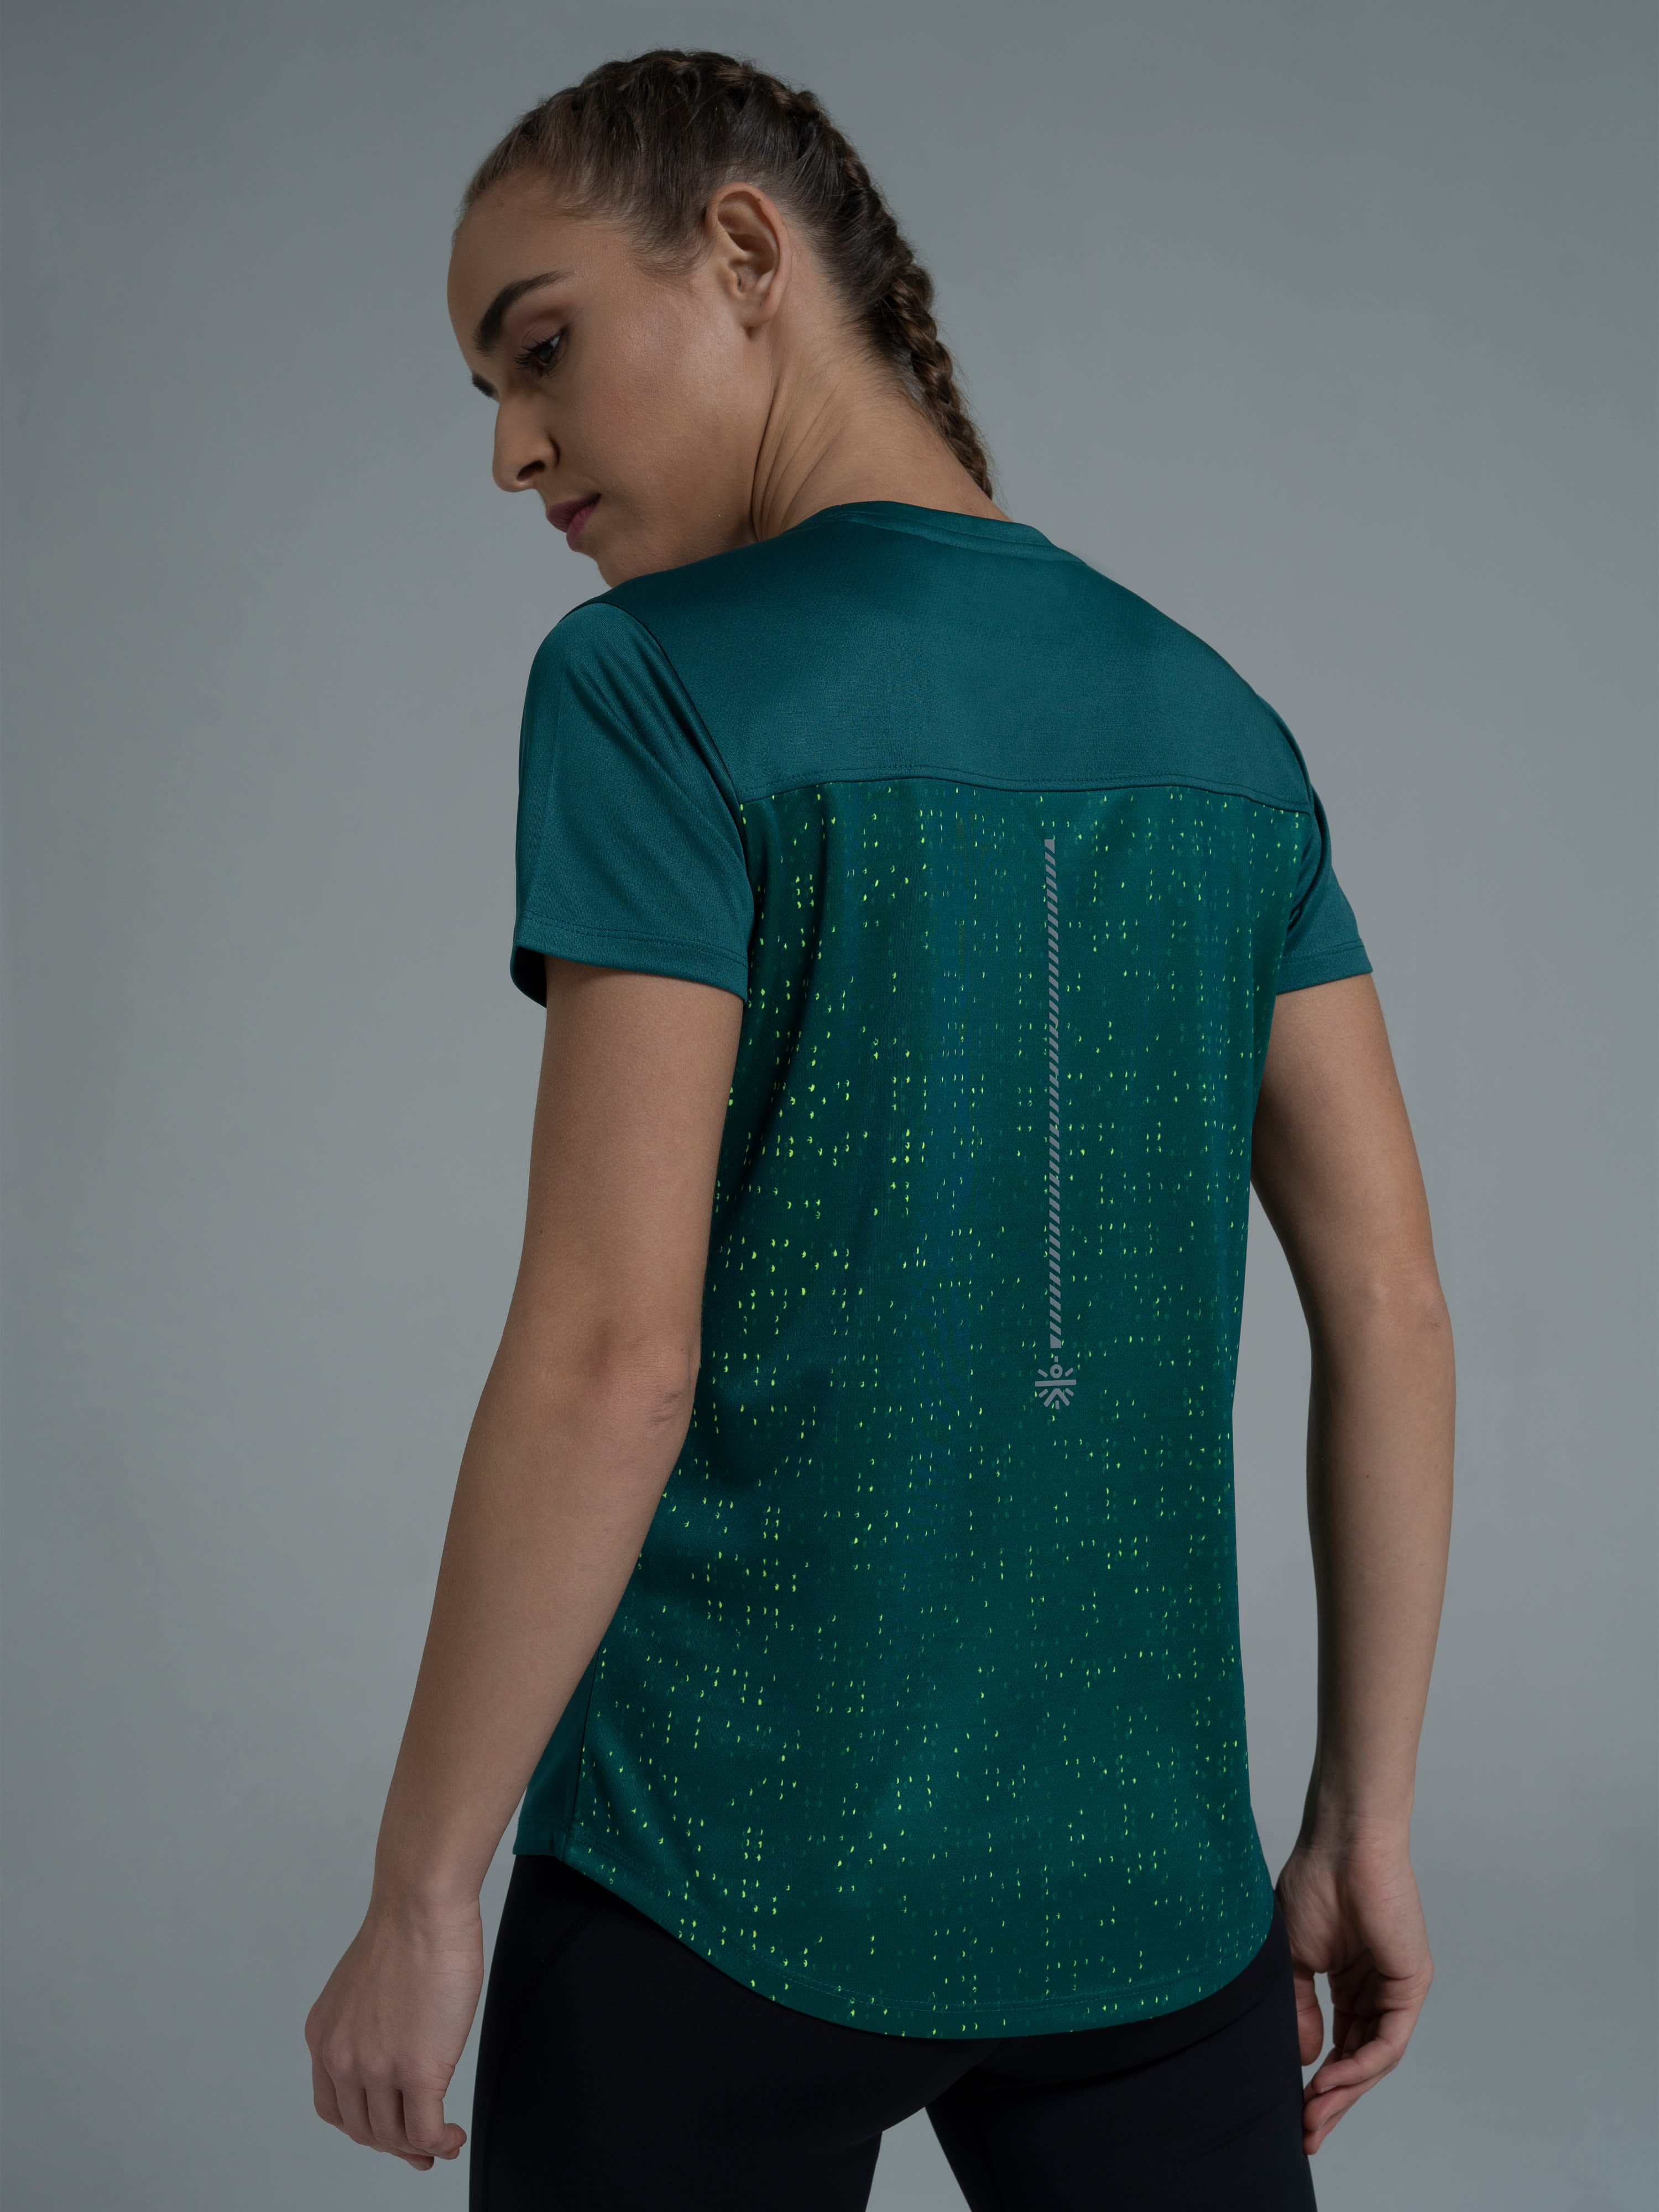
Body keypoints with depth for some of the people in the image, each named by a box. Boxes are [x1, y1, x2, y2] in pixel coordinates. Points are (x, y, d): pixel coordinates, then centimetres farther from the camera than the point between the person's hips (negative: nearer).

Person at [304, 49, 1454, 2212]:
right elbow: (1395, 1306, 4)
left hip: (724, 1886, -4)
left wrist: (420, 1895, -6)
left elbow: (612, 1353, -17)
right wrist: (1365, 1815, 12)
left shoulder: (656, 682, -11)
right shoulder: (1217, 723, 5)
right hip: (1139, 1880, 5)